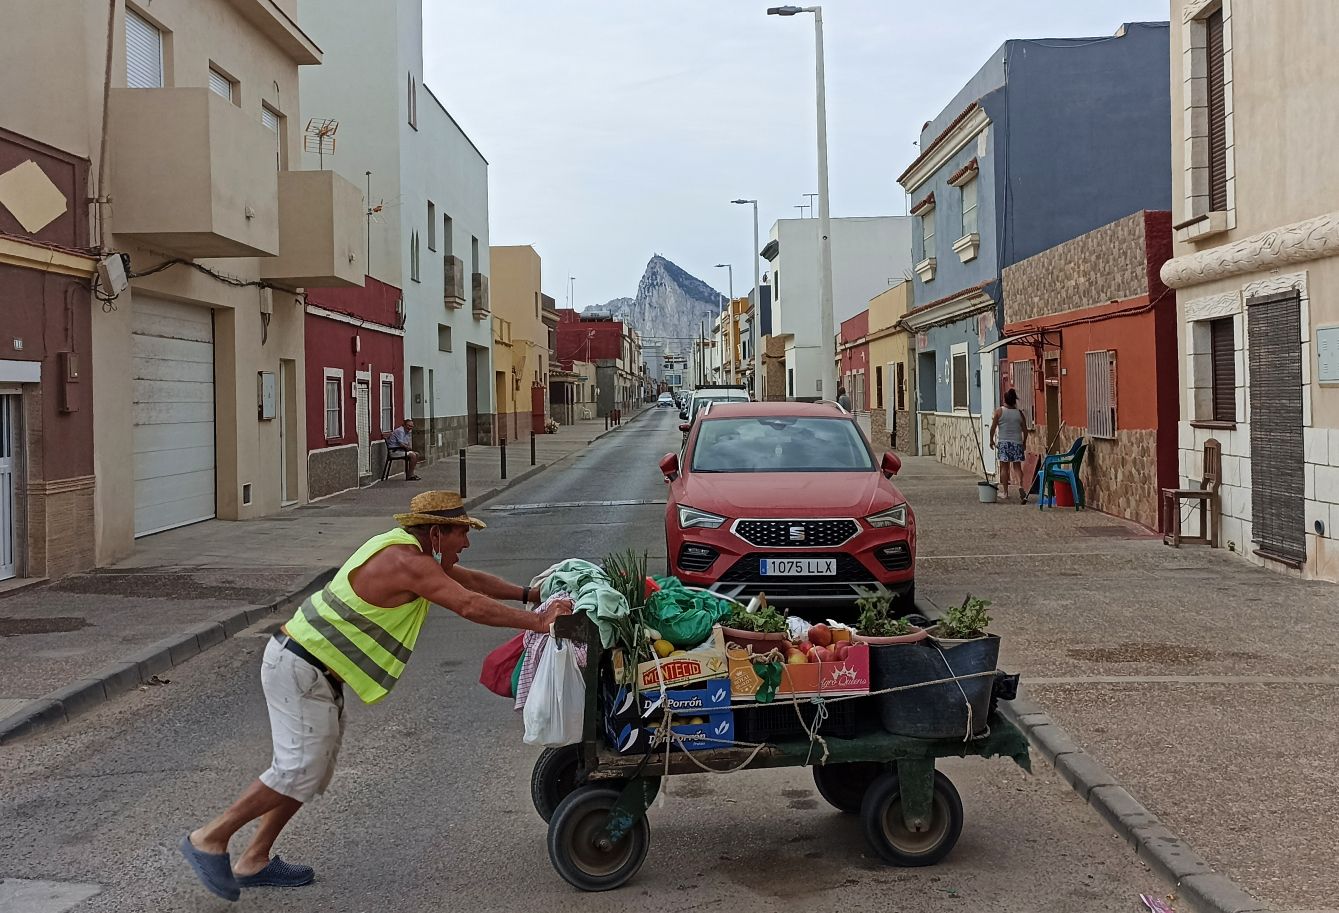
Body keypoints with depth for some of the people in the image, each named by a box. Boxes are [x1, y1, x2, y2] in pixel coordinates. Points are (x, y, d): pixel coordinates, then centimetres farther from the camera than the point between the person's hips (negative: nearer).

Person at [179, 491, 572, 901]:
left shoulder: (406, 546, 9)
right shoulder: (407, 562, -21)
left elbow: (468, 579, 18)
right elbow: (470, 605, -27)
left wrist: (529, 595, 14)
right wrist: (536, 621, -22)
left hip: (313, 669, 11)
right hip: (301, 670, -11)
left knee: (316, 764, 13)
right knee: (301, 768, -10)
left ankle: (254, 861, 19)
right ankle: (209, 839, 1)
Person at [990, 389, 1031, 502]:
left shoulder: (999, 411, -4)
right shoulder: (1019, 413, 2)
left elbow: (993, 427, -5)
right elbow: (1025, 430, 4)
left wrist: (991, 440, 7)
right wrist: (1024, 442, 17)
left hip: (1003, 442, -1)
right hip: (1017, 442, 1)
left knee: (1004, 467, 5)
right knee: (1017, 466, 6)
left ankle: (1006, 492, 7)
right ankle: (1020, 484, -18)